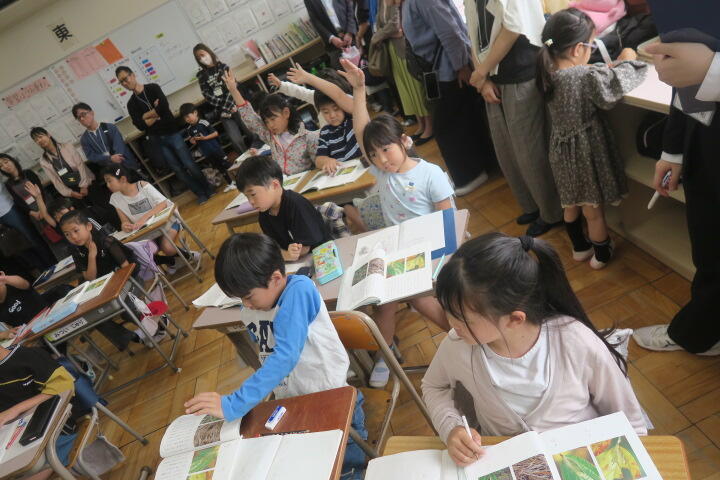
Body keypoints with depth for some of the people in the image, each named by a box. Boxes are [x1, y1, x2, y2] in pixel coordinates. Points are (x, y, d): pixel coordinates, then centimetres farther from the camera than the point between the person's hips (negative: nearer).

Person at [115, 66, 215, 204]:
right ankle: (201, 194, 12)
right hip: (157, 140, 3)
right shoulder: (131, 104, 8)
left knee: (189, 165, -3)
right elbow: (141, 126, -5)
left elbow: (164, 107, -18)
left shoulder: (153, 88, 0)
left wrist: (146, 115, -7)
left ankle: (209, 189, 14)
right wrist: (156, 114, -8)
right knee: (177, 169, 2)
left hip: (172, 133, -3)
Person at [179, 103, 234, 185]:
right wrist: (192, 141, -8)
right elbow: (192, 141, 14)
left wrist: (204, 138, -18)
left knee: (226, 164, 2)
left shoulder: (203, 123, -13)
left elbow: (216, 133, -12)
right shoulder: (189, 129, 2)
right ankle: (230, 183, 26)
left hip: (215, 149, -5)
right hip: (207, 153, 5)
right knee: (220, 169, 14)